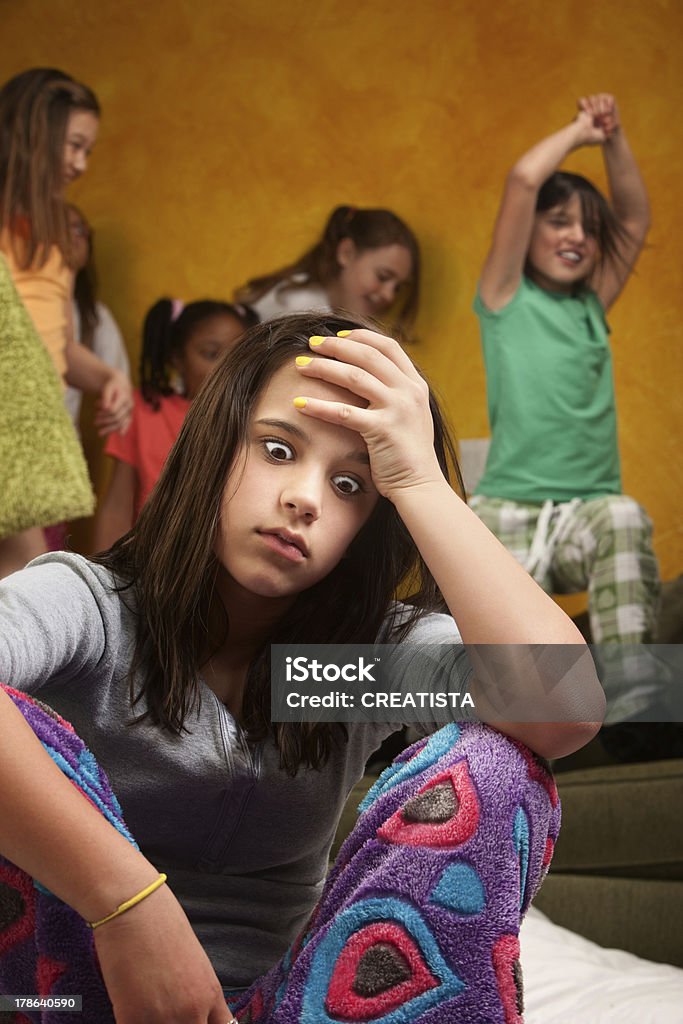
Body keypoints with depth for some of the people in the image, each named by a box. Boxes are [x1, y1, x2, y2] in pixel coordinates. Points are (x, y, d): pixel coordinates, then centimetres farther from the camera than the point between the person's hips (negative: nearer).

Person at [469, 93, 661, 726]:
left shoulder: (592, 307, 18)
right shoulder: (506, 299, 4)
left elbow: (635, 216, 15)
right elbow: (524, 179, -6)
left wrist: (612, 138, 8)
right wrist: (580, 130, 7)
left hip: (589, 507, 2)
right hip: (510, 508, -2)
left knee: (625, 519, -35)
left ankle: (629, 685, -39)